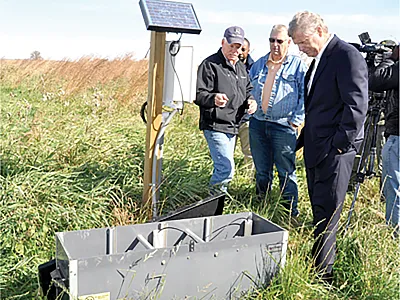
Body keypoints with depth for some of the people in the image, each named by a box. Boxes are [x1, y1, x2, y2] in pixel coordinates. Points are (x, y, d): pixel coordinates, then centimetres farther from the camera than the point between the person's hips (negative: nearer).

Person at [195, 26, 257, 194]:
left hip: (233, 126, 9)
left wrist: (250, 100, 5)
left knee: (222, 167, 18)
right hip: (216, 126, -8)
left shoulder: (241, 67, 16)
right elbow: (198, 95, -17)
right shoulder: (210, 65, -10)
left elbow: (247, 90, 28)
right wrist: (213, 99, -38)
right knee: (226, 168, -16)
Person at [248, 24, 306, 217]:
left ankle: (291, 212, 12)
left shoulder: (297, 65, 0)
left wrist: (297, 120, -10)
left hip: (283, 127, -4)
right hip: (257, 124, 4)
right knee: (262, 171, 13)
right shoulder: (258, 64, 14)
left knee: (286, 172, 1)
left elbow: (306, 94, -4)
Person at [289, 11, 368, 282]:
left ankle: (324, 272, 5)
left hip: (335, 150, -9)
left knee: (327, 211, -5)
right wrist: (304, 138, 17)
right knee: (318, 208, 16)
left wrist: (339, 144, -19)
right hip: (315, 148, 9)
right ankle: (317, 262, 28)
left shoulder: (347, 56, -14)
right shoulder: (319, 59, 15)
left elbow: (357, 104, -19)